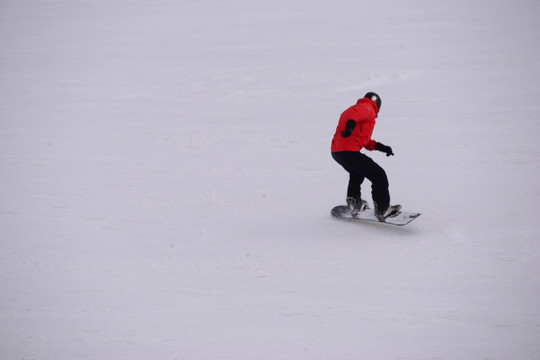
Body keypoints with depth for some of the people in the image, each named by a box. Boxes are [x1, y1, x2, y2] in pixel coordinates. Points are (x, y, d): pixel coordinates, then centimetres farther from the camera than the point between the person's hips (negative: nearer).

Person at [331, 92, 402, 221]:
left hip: (336, 152, 9)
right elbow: (356, 113, -24)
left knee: (357, 172, 36)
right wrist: (351, 124, -43)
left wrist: (379, 146, 20)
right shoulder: (368, 108, 3)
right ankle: (382, 210, 0)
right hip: (349, 152, -9)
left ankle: (353, 202, 35)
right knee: (379, 175, -2)